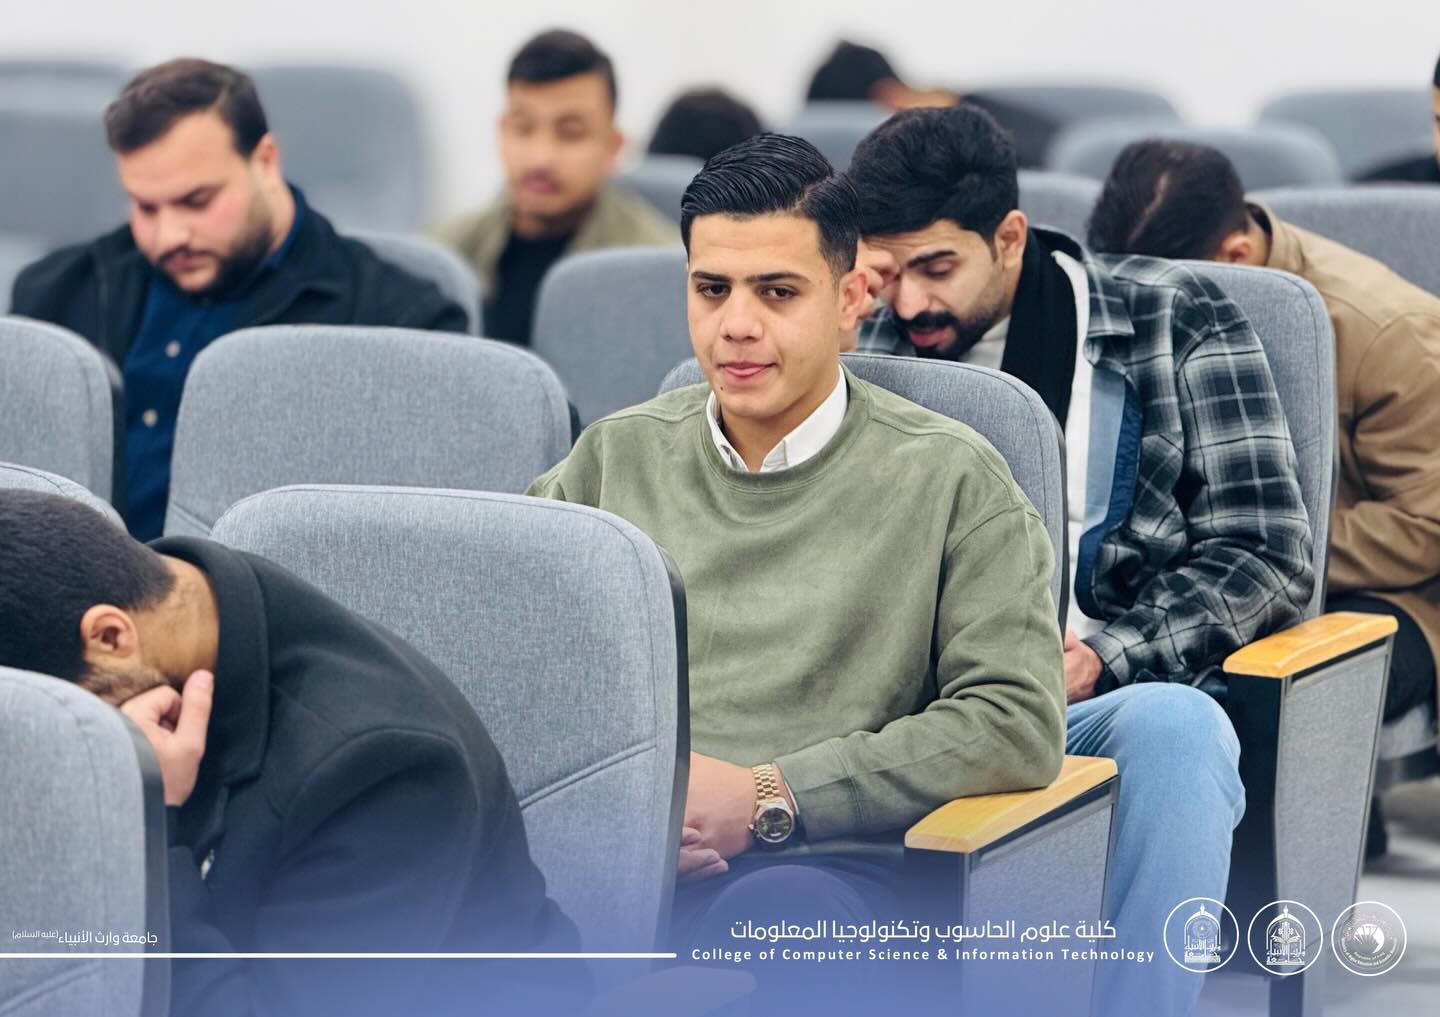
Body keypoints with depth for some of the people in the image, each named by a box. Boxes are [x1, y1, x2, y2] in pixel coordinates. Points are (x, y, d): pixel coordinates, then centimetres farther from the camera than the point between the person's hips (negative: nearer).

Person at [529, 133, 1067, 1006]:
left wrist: (767, 796, -7)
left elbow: (1019, 723, -2)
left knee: (773, 920, -42)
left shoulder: (949, 478, 8)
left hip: (826, 866, -3)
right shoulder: (616, 457, 19)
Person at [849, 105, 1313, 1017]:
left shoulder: (1175, 321, 8)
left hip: (1117, 695, -1)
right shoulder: (868, 343, 17)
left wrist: (1100, 657, -11)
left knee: (1174, 726, -40)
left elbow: (1267, 553, 2)